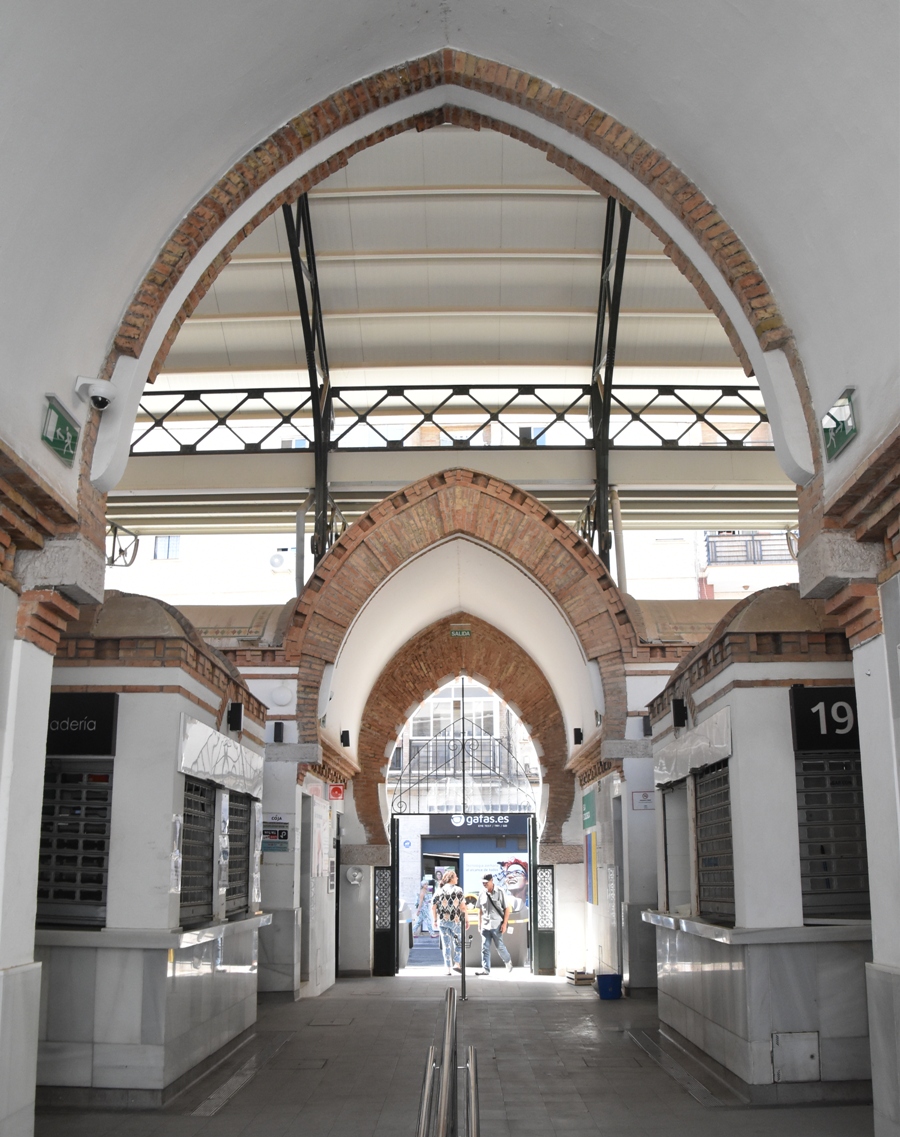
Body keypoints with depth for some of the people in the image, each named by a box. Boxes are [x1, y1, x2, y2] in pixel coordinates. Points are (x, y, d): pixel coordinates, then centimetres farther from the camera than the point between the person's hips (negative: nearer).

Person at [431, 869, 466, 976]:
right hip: (455, 920, -3)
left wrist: (435, 921, 12)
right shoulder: (458, 890, -6)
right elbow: (462, 907, -10)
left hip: (442, 921, 3)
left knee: (446, 945, 9)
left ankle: (448, 968, 9)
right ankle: (457, 964, 5)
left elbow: (433, 907, 3)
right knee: (459, 942, 15)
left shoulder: (439, 891, 4)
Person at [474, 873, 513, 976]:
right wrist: (479, 924, 11)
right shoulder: (482, 893, 6)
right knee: (485, 948, -1)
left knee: (500, 946, 4)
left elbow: (507, 908, -3)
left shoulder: (500, 892, -5)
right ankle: (485, 969, 2)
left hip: (497, 925, -3)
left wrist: (504, 923, -9)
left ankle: (508, 961, 29)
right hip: (485, 925, 3)